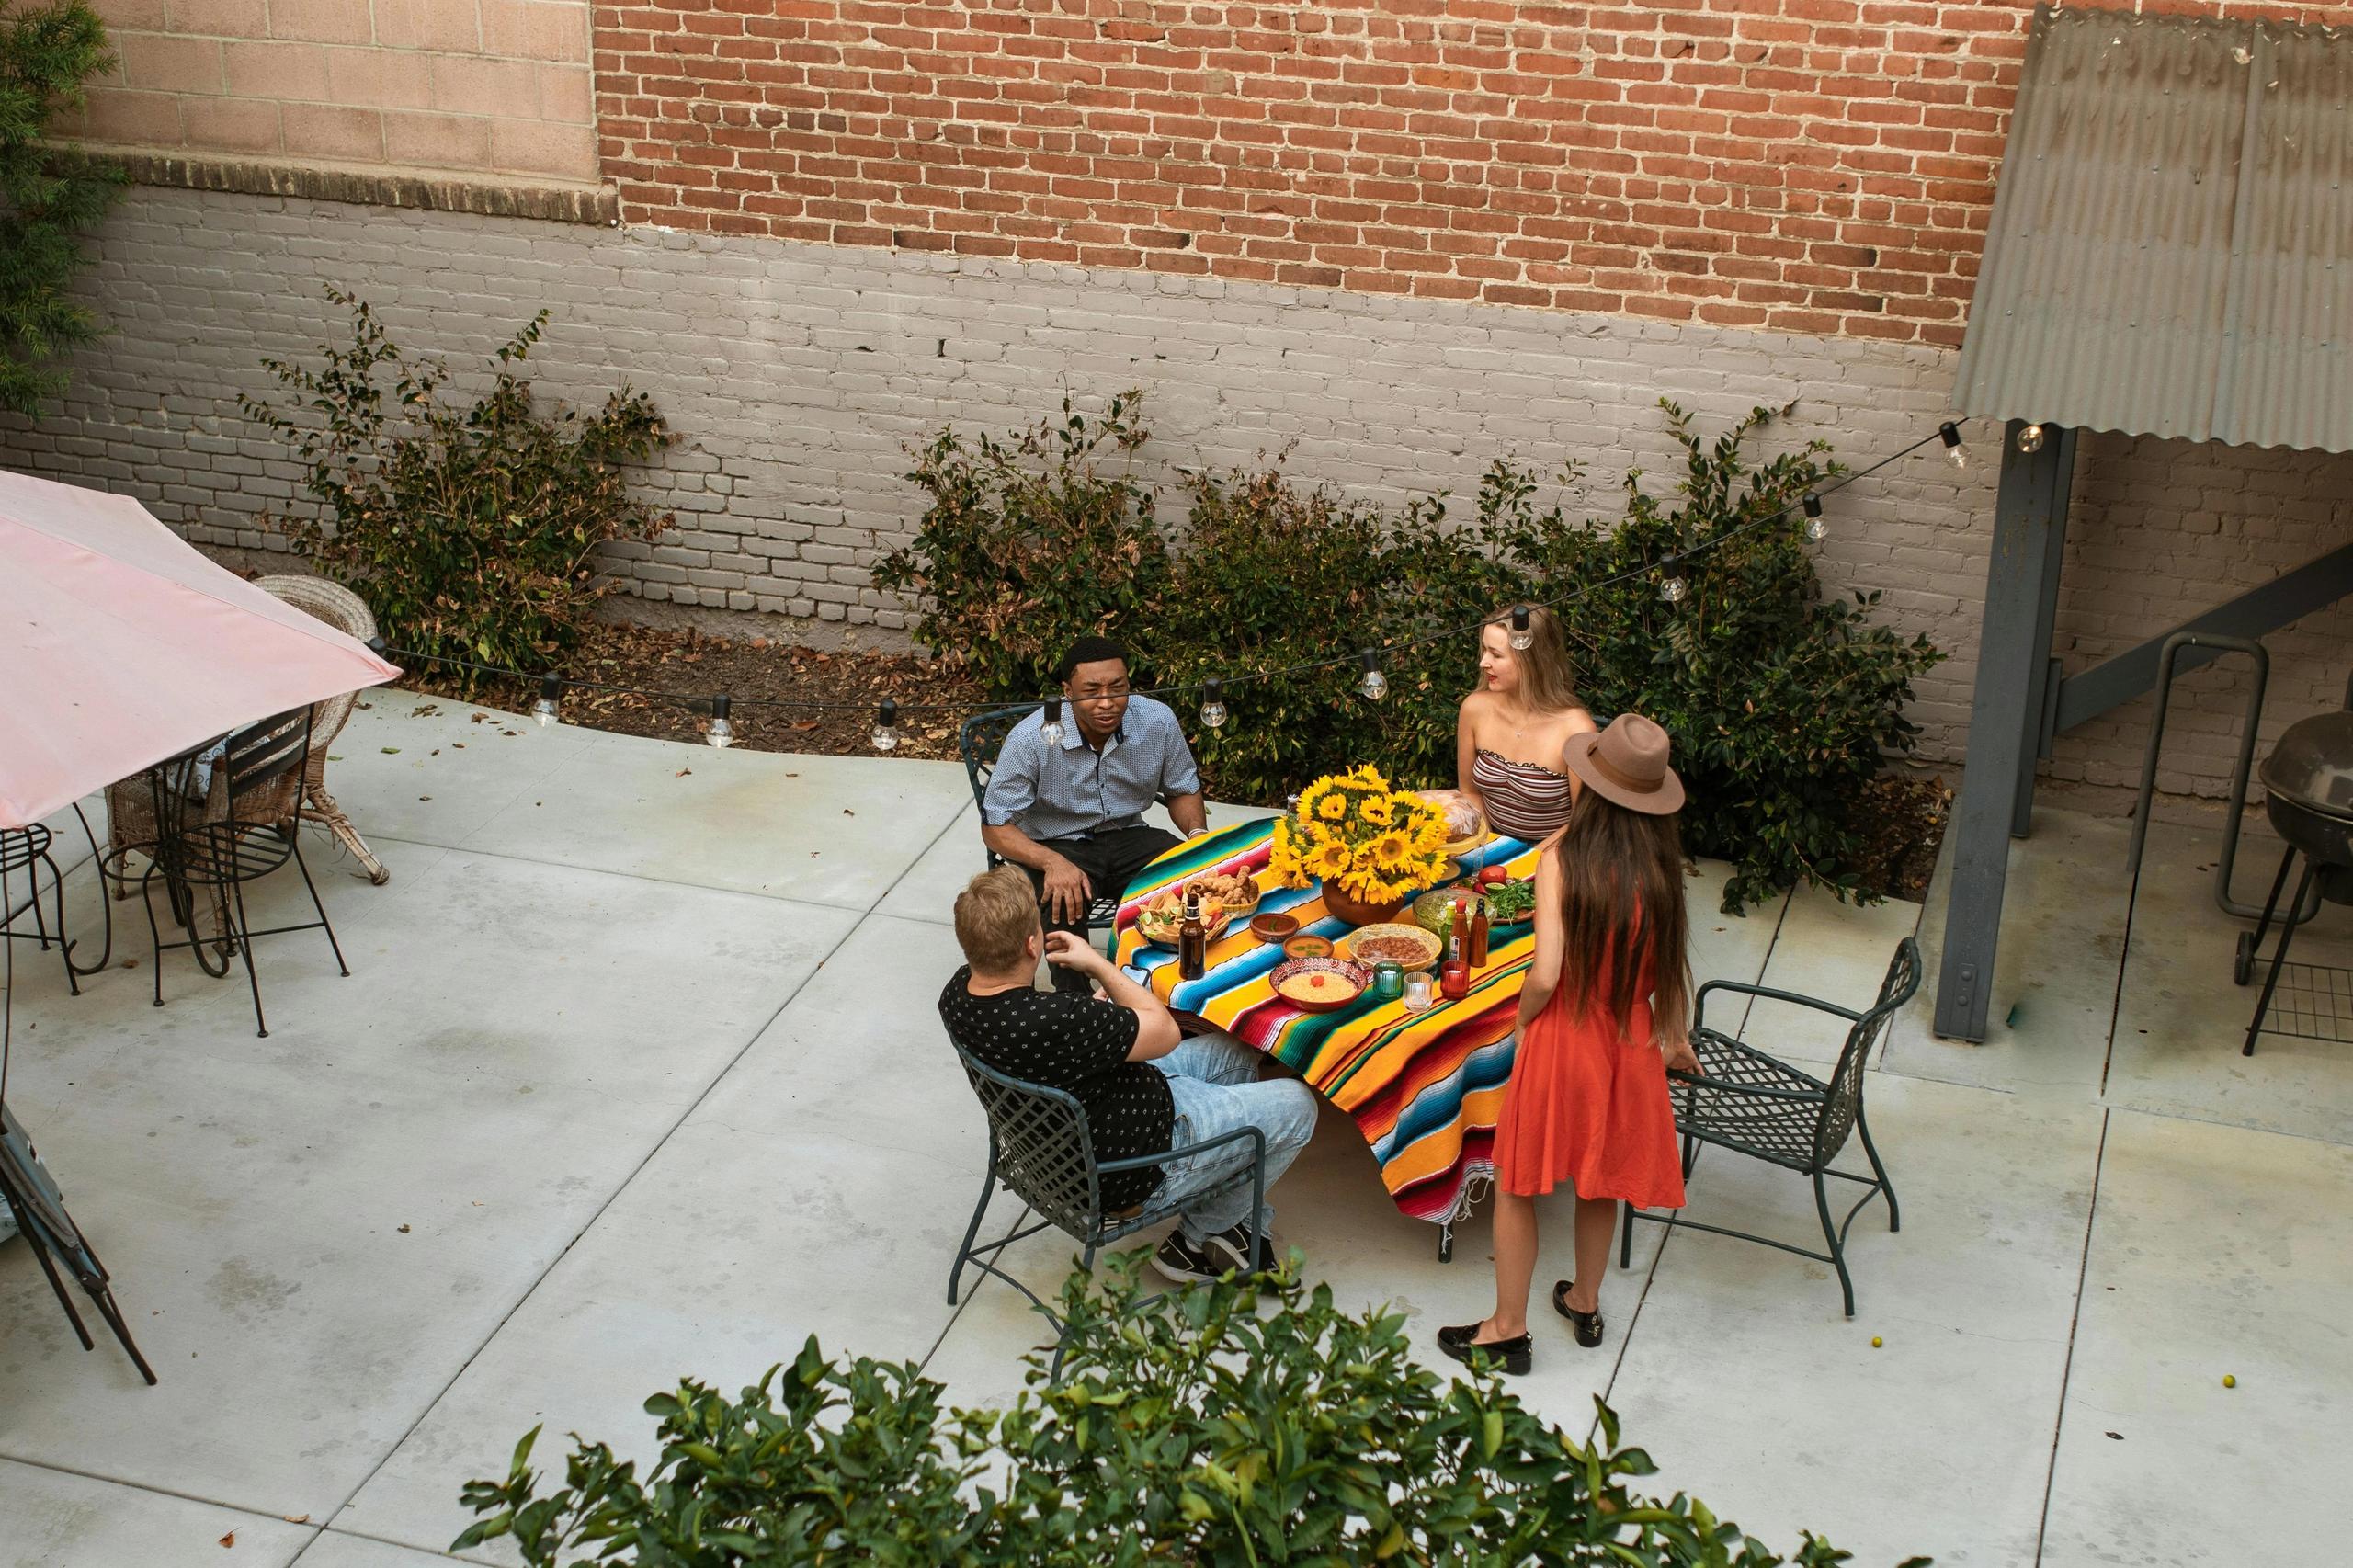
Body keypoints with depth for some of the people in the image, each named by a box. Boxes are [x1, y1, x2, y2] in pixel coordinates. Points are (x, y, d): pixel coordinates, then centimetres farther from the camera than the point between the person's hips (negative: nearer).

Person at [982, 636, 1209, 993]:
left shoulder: (1158, 721, -11)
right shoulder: (1030, 739, -21)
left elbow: (1183, 790, 8)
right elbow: (995, 827, -15)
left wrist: (1197, 833, -15)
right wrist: (1053, 862, -33)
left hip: (1128, 837, 3)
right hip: (1057, 845, -3)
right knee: (1062, 902, -36)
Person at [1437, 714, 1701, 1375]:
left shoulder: (1565, 855, -20)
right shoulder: (1660, 861, -9)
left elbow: (1545, 975, -22)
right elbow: (1670, 968, 1)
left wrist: (1523, 1022, -1)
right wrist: (1675, 1037, 18)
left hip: (1561, 1040, -4)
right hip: (1630, 1042, 4)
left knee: (1517, 1184, 14)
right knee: (1600, 1177, 25)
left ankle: (1509, 1327, 24)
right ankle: (1585, 1301, 43)